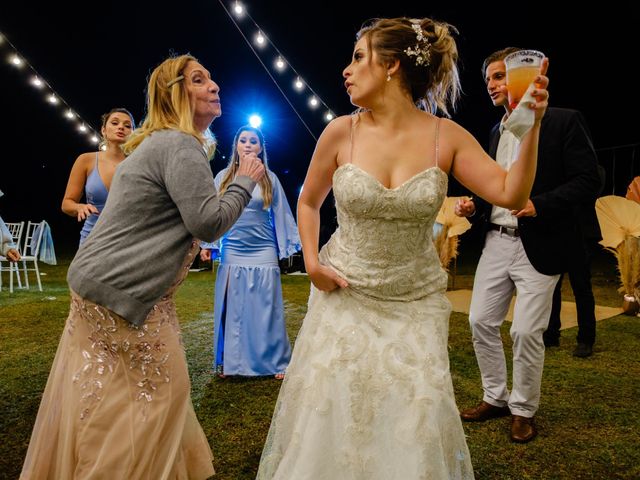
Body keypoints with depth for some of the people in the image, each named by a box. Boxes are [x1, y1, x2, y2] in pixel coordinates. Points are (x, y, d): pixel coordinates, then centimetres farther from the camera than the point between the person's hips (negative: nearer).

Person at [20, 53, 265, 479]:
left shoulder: (164, 142, 17)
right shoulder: (181, 145, -17)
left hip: (109, 284, 11)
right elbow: (209, 222, -23)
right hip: (123, 293, -11)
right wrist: (247, 180, -10)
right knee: (161, 391, 2)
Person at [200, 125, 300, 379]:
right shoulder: (223, 177, 7)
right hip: (232, 253, 1)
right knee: (231, 309, 8)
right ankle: (229, 363, 22)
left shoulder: (269, 178, 5)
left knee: (265, 310, 3)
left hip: (263, 252, -1)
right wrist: (207, 244, 5)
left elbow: (281, 214, 6)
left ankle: (275, 363, 15)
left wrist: (289, 245, 3)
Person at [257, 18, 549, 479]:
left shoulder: (446, 136, -5)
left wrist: (531, 127, -18)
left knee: (417, 412, 2)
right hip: (343, 295, 1)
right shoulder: (341, 132, -5)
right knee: (328, 408, 6)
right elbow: (309, 202, 8)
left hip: (415, 301, 0)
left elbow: (511, 194, -7)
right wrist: (311, 260, -3)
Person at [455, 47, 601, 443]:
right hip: (497, 242, 6)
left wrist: (539, 204, -22)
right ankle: (495, 398, 25)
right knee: (481, 321, 7)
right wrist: (474, 206, 3)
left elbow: (587, 180, -8)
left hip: (538, 246, -6)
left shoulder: (564, 121, -4)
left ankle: (524, 410, 20)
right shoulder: (497, 132, 14)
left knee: (527, 331, -2)